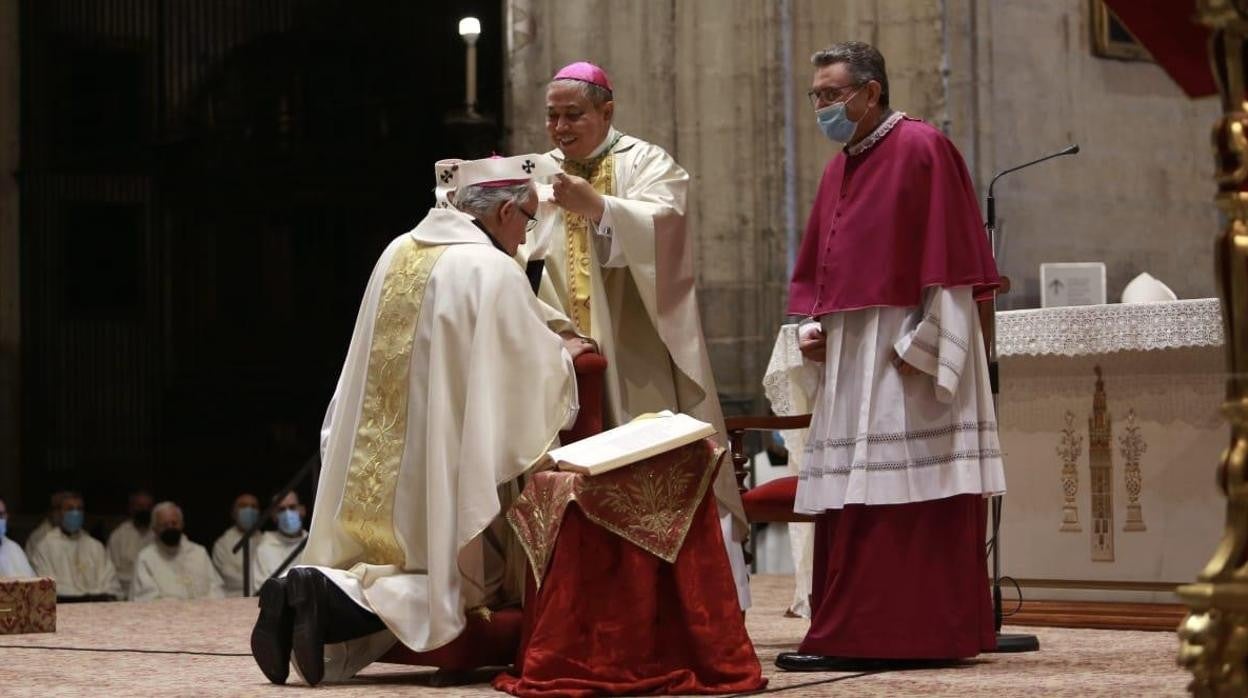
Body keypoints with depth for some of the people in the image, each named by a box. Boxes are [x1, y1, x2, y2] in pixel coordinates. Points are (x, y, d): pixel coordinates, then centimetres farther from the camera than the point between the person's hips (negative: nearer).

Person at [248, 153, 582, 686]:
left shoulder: (399, 252, 10)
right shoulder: (494, 271, -13)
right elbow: (532, 376, -7)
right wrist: (561, 356, 14)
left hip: (373, 476, 7)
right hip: (440, 476, -7)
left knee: (381, 577, 19)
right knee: (455, 588, 5)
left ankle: (303, 594, -11)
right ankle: (329, 601, -19)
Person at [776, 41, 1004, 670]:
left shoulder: (921, 150, -8)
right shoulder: (839, 170, 18)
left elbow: (947, 259, -13)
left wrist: (918, 346, -18)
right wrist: (814, 328, 6)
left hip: (904, 357, -9)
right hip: (850, 356, 9)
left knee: (899, 495, -7)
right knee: (849, 504, 7)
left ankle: (857, 639, -8)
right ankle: (851, 635, 11)